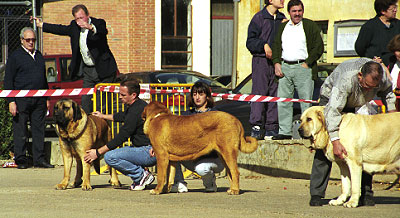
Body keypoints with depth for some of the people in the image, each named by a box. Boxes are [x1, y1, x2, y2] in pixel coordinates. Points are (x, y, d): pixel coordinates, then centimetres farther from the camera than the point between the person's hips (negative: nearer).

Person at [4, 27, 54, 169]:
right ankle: (21, 160, 4)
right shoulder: (15, 56, 0)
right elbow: (8, 80, -4)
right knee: (20, 131, -2)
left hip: (39, 100, 5)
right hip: (21, 100, -5)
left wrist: (47, 98, 19)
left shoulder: (39, 56, 17)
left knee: (39, 129, 4)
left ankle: (39, 159, 7)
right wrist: (11, 101, -12)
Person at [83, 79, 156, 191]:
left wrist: (98, 152, -12)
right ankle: (141, 174, 9)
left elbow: (121, 137, -18)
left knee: (110, 157, -20)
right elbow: (123, 116, 34)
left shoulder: (136, 111, -20)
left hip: (149, 153, -11)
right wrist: (103, 116, 46)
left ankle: (142, 175, -9)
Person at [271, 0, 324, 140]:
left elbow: (319, 47, -1)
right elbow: (276, 46, 18)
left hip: (303, 67, -4)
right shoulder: (283, 27, 17)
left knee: (306, 101, -4)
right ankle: (285, 131, 7)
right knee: (283, 101, 2)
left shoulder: (310, 26, 3)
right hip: (285, 68, 4)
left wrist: (307, 63, -9)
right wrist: (276, 63, 3)